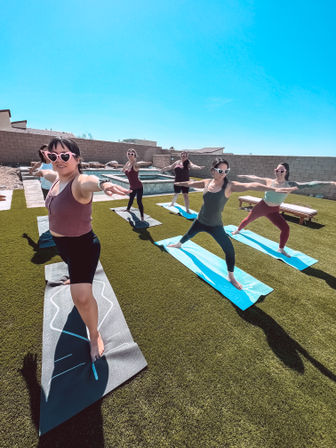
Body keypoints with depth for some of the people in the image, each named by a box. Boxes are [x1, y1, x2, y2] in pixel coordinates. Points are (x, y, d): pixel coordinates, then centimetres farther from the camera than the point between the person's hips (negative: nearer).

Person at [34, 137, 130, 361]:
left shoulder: (79, 183, -27)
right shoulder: (58, 178, -2)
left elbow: (88, 182, -53)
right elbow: (50, 173, 24)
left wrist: (101, 183, -76)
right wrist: (41, 171, 45)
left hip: (82, 245, -9)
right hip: (61, 243, 9)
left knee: (82, 297, -15)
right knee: (74, 267, 39)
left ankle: (95, 335, 14)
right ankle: (77, 279, 76)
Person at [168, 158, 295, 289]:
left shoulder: (229, 185, -17)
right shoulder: (206, 182, -7)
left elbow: (250, 185, -31)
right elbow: (192, 183, 12)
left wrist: (273, 188, -43)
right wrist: (180, 183, 28)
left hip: (215, 225, -3)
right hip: (200, 221, 3)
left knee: (229, 250, -6)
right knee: (188, 235, 26)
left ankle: (231, 277, 19)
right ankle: (179, 244, 62)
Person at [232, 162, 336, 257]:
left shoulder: (290, 185, -13)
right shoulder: (269, 181, -13)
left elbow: (309, 184, -18)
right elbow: (254, 178, -4)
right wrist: (243, 176, 3)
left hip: (274, 211, 1)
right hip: (262, 206, 0)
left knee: (285, 228, -9)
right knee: (248, 219, 13)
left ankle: (281, 249, 13)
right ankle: (238, 230, 44)